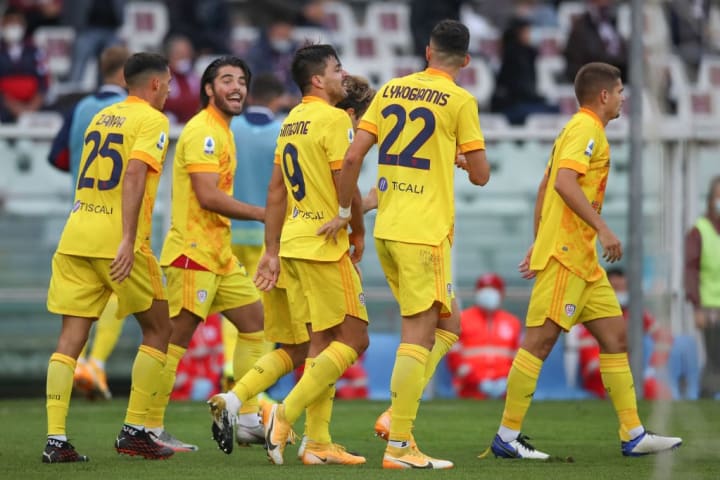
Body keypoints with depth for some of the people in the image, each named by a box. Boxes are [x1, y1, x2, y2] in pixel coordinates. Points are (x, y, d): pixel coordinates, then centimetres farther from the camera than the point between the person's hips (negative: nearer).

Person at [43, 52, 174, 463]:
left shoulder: (102, 117, 19)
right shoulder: (152, 121, -3)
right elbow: (133, 175, -18)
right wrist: (128, 240, -24)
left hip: (76, 237, 6)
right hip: (117, 241, -6)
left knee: (71, 339, 2)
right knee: (158, 330, 10)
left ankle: (55, 439, -6)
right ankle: (134, 431, 7)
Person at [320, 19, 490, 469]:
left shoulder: (391, 90, 10)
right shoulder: (460, 101, -5)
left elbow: (352, 156, 5)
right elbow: (481, 175, -3)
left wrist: (345, 212, 15)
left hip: (387, 229, 6)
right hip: (425, 232, -6)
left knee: (445, 328, 18)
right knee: (419, 334, -5)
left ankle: (399, 415, 6)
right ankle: (399, 445, -8)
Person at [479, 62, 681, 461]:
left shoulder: (578, 129, 20)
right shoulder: (587, 129, -10)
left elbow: (545, 187, 23)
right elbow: (565, 182, -24)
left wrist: (540, 242, 24)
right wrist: (603, 229, -25)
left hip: (582, 259, 11)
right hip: (566, 254, -11)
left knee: (615, 335, 8)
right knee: (540, 340, -9)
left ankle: (633, 435, 9)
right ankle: (507, 437, -7)